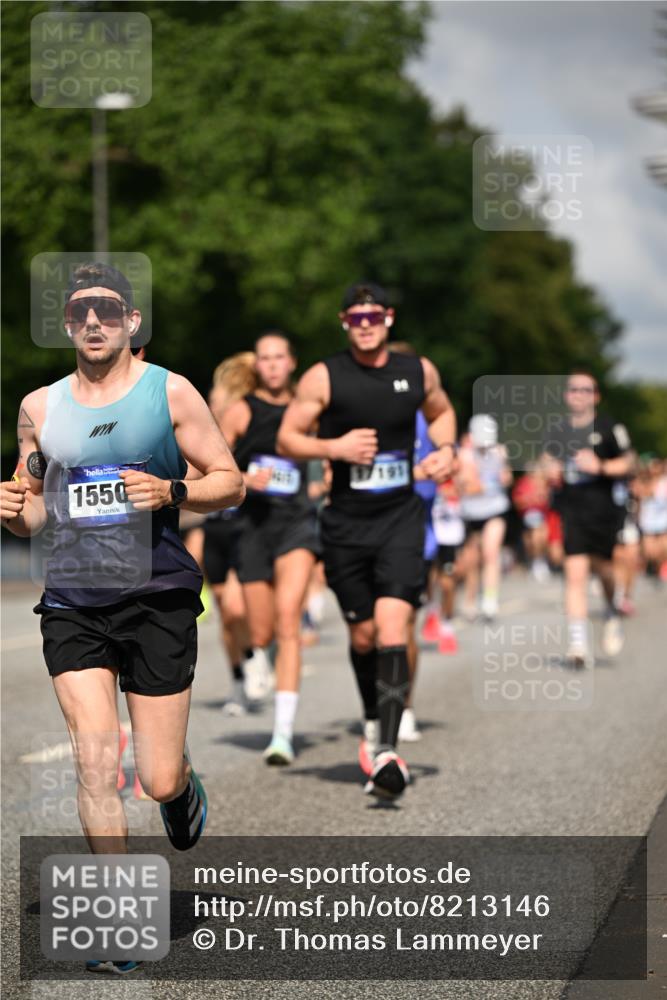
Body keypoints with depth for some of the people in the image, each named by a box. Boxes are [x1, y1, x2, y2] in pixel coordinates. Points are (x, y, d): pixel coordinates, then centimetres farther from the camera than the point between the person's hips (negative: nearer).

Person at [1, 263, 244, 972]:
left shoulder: (170, 392, 1)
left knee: (159, 780, 0)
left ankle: (183, 789, 39)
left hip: (157, 599, -2)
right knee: (95, 760, -11)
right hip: (72, 603, 2)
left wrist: (171, 492, -17)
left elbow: (230, 483, 2)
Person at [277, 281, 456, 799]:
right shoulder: (324, 377, -4)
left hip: (402, 518, 0)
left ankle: (387, 751, -19)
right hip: (346, 522, 0)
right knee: (362, 635, 9)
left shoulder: (419, 371, 3)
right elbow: (287, 439, -1)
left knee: (392, 626, -16)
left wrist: (445, 448, 4)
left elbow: (442, 412, 23)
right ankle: (373, 723, 37)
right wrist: (334, 447, -17)